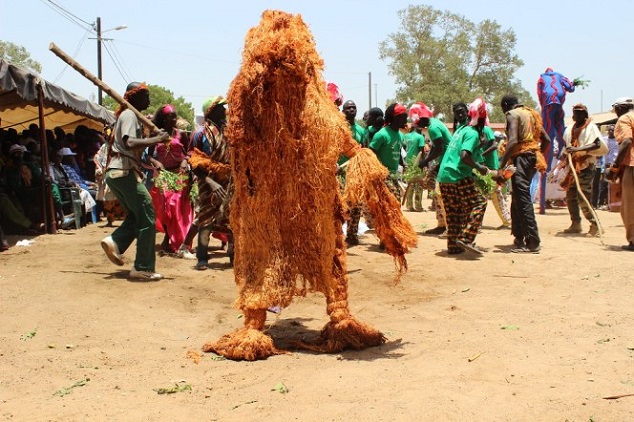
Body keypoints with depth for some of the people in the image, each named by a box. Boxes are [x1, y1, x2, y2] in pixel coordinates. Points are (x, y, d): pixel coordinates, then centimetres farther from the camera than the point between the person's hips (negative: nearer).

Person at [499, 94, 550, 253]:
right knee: (517, 200, 15)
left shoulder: (512, 114, -5)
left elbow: (513, 141, -21)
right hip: (533, 158, 9)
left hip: (521, 157, -9)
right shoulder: (531, 114, 21)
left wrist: (500, 167, -25)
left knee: (522, 200, -9)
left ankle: (533, 242, -10)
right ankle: (519, 239, 20)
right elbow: (547, 140, 20)